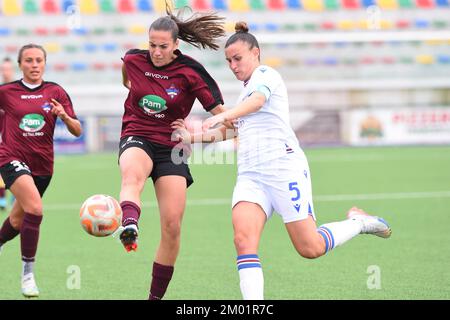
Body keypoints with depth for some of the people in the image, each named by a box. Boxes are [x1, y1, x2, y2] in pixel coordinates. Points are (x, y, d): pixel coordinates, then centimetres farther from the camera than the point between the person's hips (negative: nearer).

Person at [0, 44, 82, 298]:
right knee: (35, 208, -26)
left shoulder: (56, 92, 1)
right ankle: (28, 274, -17)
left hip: (42, 164, 4)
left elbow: (77, 131, -3)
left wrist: (64, 116, -20)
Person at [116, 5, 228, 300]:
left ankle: (156, 296, 9)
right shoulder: (134, 60, 0)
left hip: (172, 148, 0)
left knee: (172, 226, -7)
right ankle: (129, 226, -72)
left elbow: (220, 112, -5)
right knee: (133, 174, -39)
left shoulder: (189, 72, -7)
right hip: (137, 139, 0)